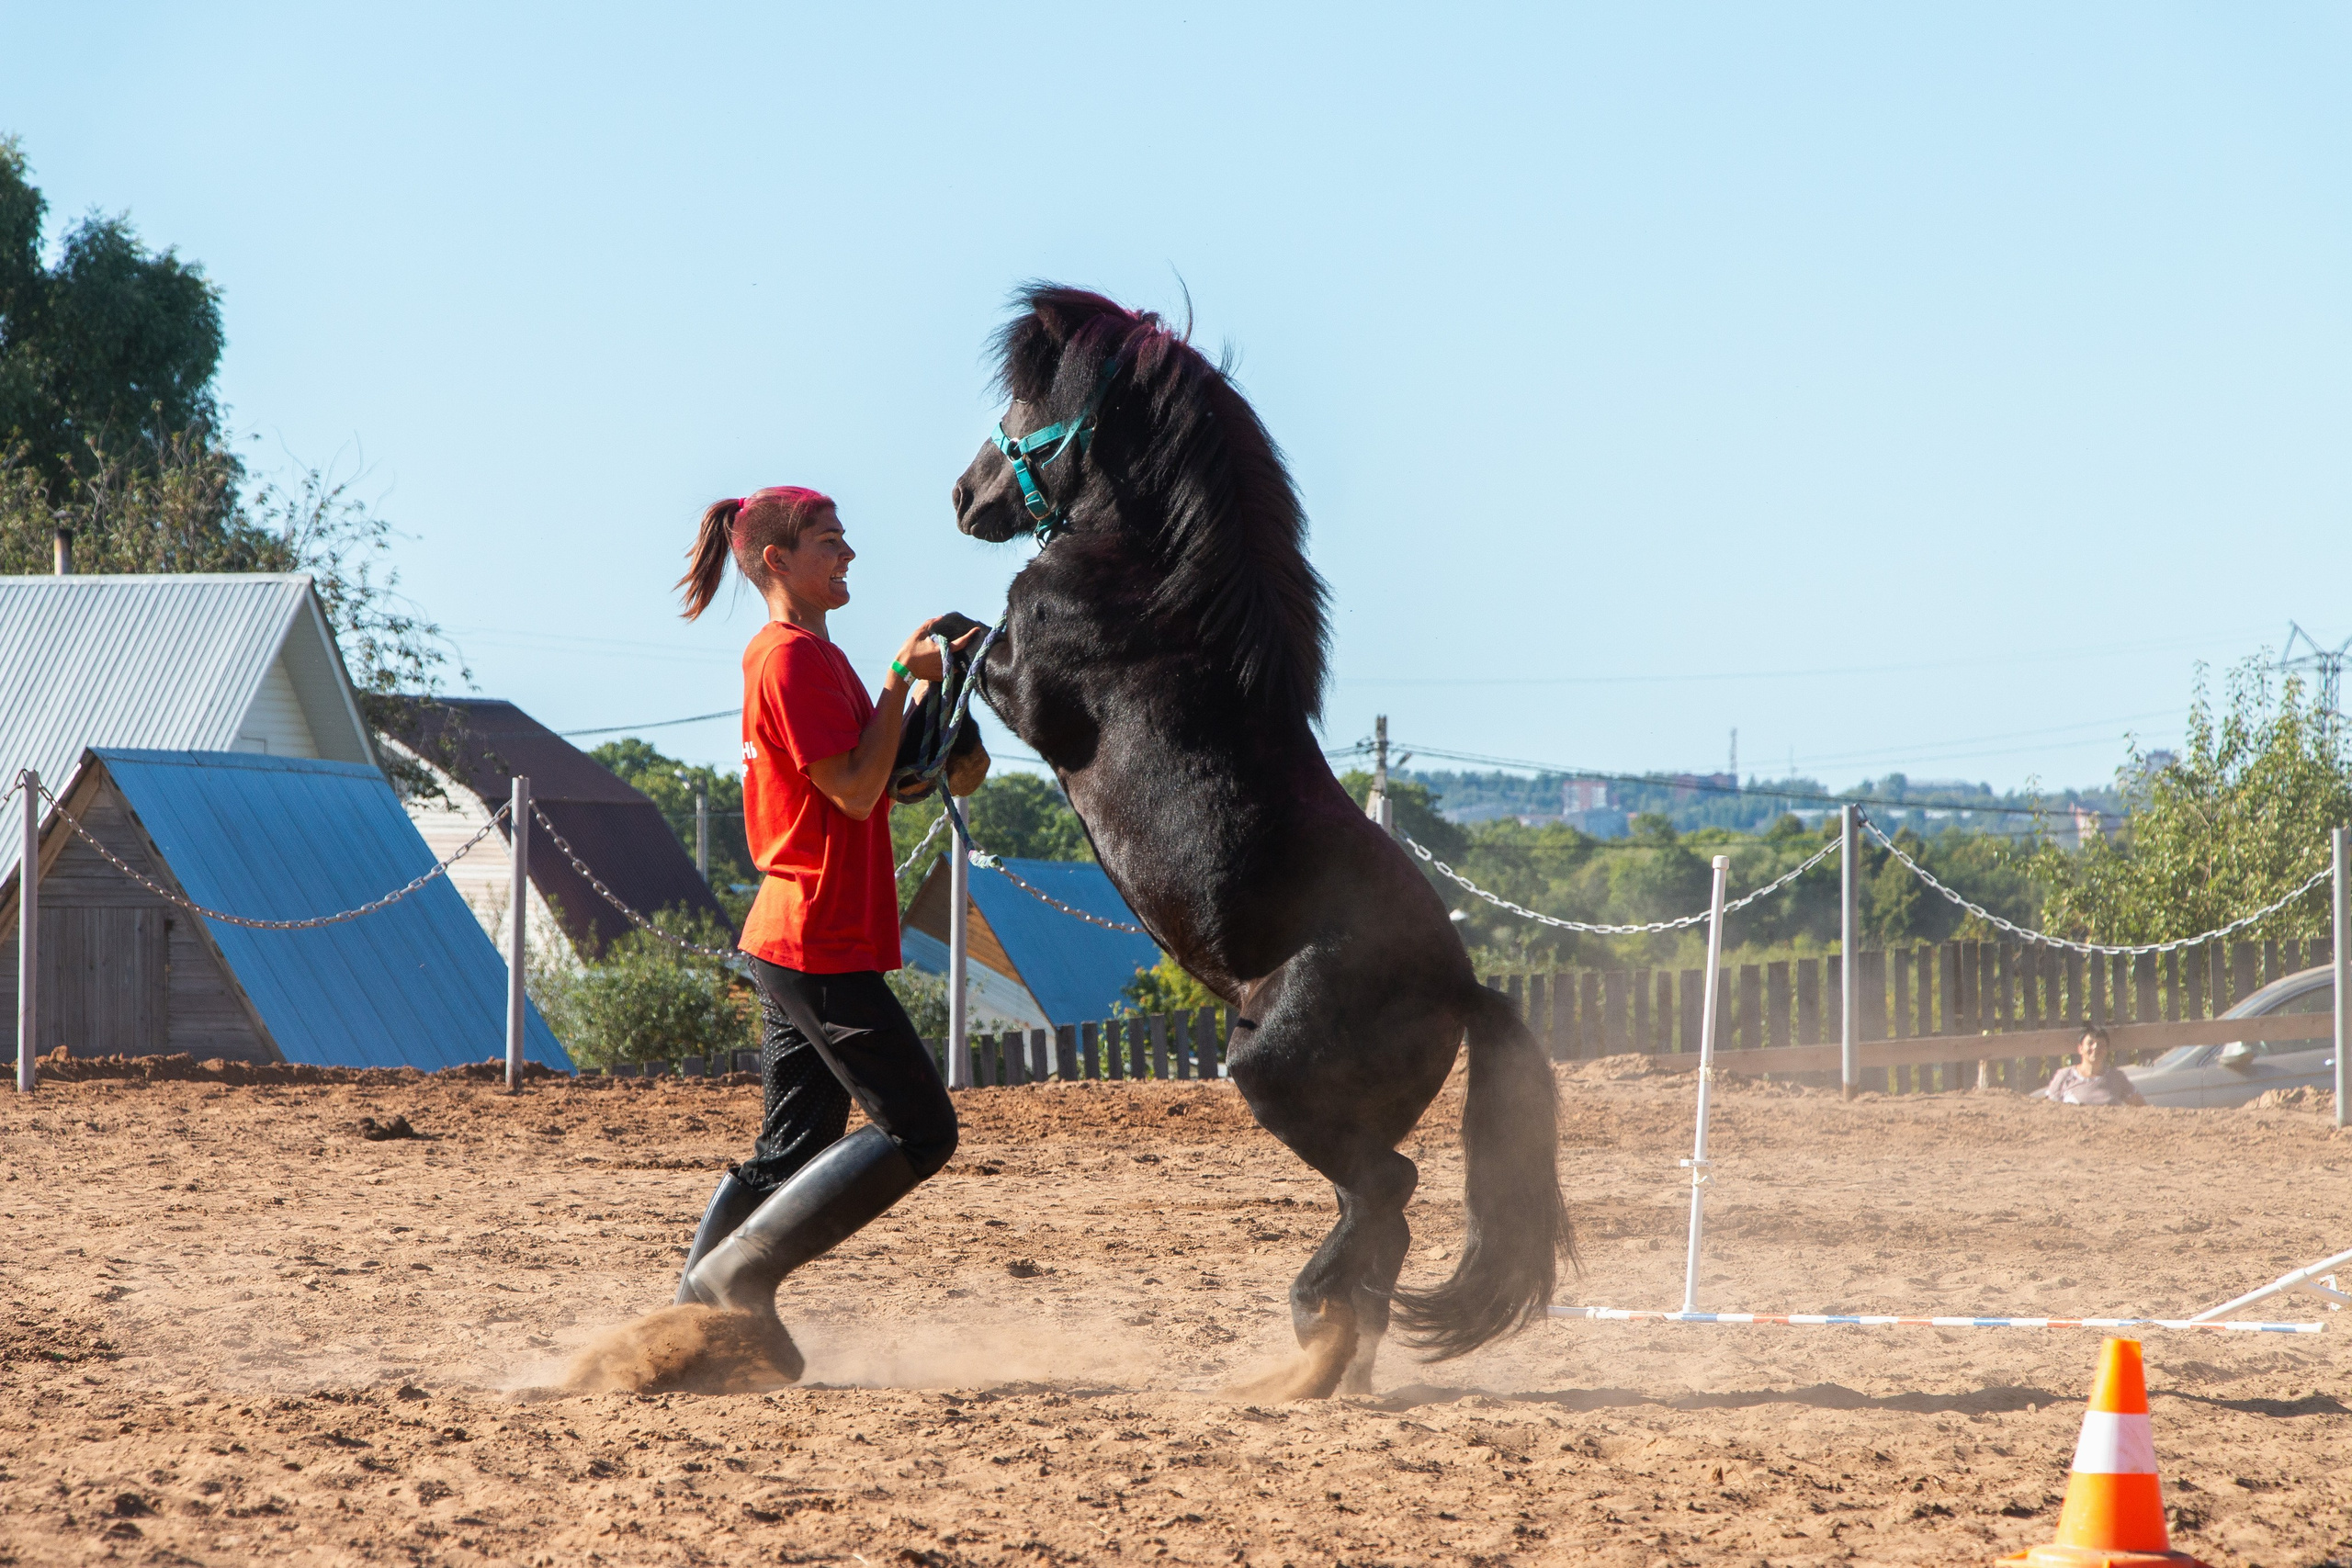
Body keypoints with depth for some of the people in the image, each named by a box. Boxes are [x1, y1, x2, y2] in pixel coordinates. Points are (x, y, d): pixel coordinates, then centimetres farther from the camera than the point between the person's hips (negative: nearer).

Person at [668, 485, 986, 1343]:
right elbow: (854, 791, -19)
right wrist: (903, 675, -15)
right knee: (919, 1128, -10)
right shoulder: (793, 656, -14)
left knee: (793, 1145, 11)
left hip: (791, 941, 10)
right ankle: (734, 1270, -12)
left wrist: (944, 772, 4)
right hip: (821, 941, -10)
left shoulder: (812, 655, 19)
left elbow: (863, 782, 21)